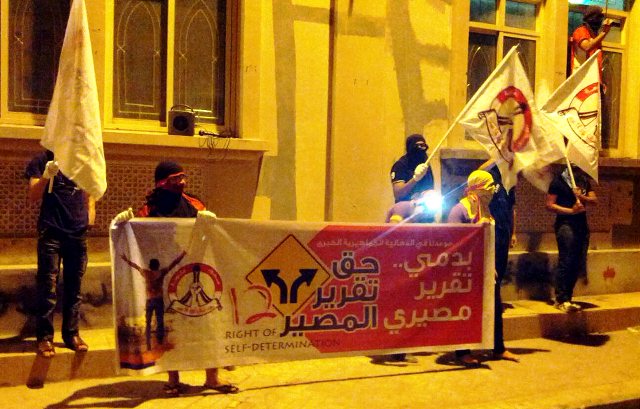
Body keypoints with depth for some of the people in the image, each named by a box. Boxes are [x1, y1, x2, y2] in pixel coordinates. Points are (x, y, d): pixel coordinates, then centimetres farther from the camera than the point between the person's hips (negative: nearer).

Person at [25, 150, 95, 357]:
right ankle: (44, 337, 3)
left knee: (74, 286, 7)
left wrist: (90, 211, 7)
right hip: (51, 231, -3)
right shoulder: (42, 160, 1)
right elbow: (33, 196, -7)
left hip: (78, 231, 4)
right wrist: (46, 176, -24)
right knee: (47, 286, -3)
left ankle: (72, 334, 14)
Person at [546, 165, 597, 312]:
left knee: (578, 264, 6)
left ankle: (567, 298, 14)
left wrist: (582, 196, -11)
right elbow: (550, 205, -7)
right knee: (565, 262, -12)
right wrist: (571, 210, -15)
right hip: (565, 224, -6)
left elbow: (595, 200, 9)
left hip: (582, 225, 6)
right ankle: (561, 299, -9)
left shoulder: (584, 180, 18)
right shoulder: (558, 181, -1)